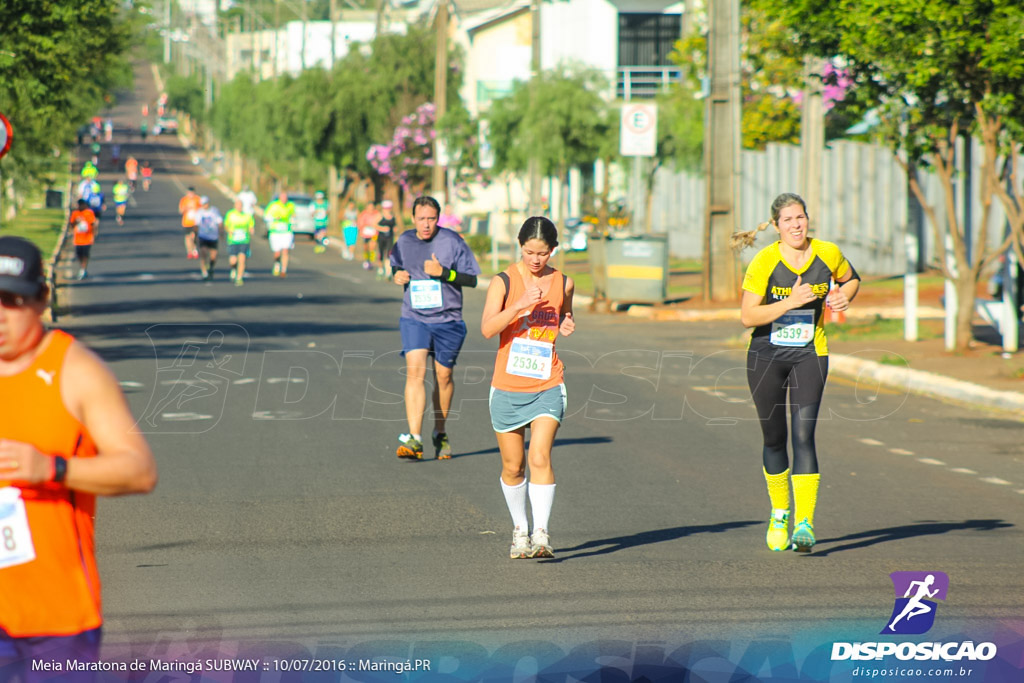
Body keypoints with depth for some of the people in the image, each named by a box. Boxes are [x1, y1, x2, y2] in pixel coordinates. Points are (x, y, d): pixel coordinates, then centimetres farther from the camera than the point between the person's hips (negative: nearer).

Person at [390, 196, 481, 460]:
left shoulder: (451, 241, -7)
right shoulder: (404, 241, 3)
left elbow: (472, 279, -6)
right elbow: (396, 266, 23)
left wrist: (444, 272, -21)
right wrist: (397, 275, -1)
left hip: (447, 321, -1)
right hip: (414, 318, 1)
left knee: (443, 376, 10)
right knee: (415, 371, -16)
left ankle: (440, 433, 31)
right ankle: (414, 439, -22)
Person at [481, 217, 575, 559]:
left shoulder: (563, 283, 5)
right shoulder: (503, 282, -4)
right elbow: (487, 328, -16)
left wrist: (567, 326, 0)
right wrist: (521, 305, -28)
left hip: (548, 386, 0)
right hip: (508, 386, 0)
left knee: (540, 457, -16)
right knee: (513, 466, 8)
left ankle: (542, 533, -18)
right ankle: (520, 529, 27)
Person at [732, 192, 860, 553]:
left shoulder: (828, 254, -5)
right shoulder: (764, 262, -13)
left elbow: (851, 279, 17)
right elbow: (747, 316, -17)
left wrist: (843, 296, -5)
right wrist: (790, 302, -27)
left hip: (809, 354, 0)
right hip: (766, 356, 0)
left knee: (803, 436, -13)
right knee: (774, 438, 9)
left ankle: (805, 524, -15)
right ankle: (780, 515, 30)